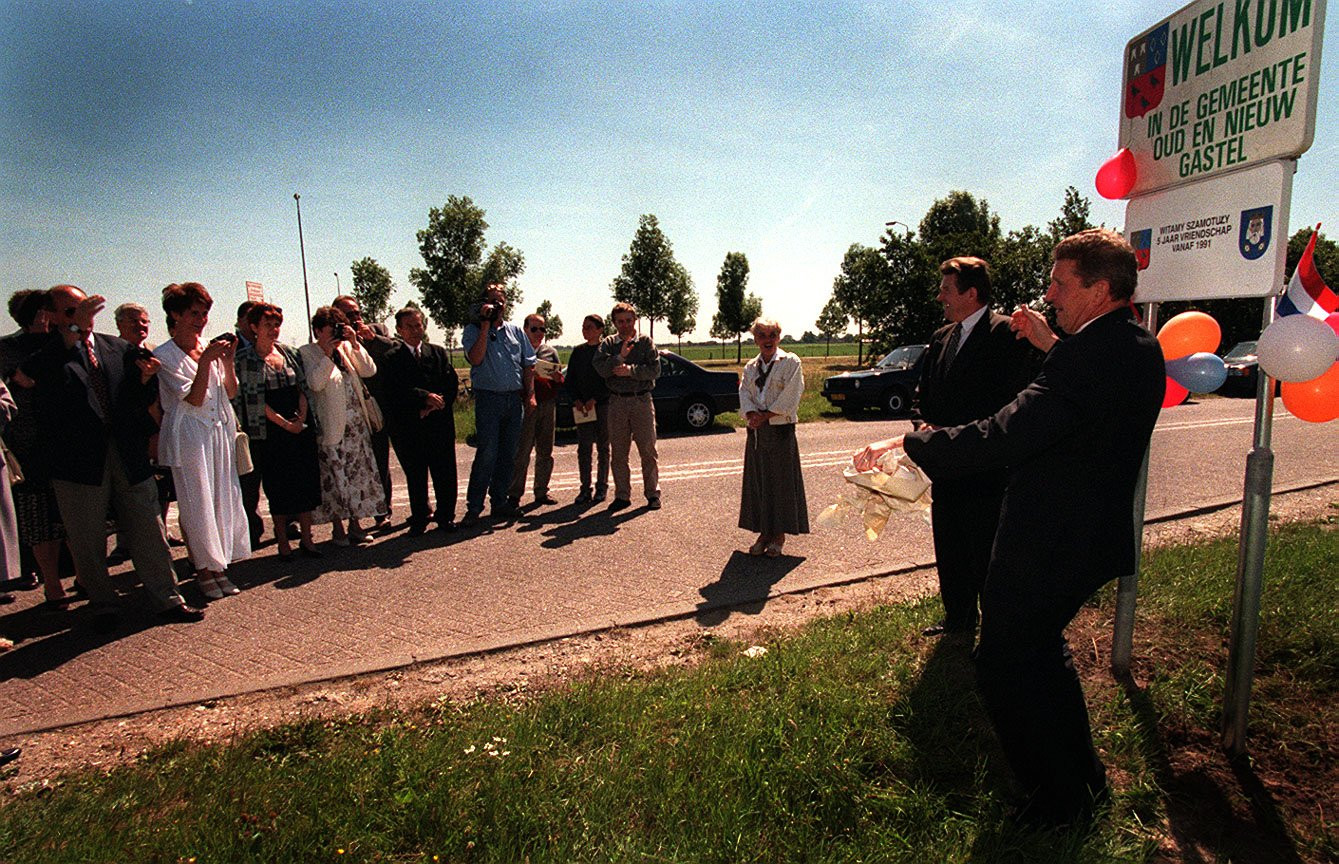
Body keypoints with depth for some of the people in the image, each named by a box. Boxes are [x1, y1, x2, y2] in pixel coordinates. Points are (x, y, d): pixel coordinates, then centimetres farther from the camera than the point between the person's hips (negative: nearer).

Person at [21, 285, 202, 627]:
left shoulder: (119, 348, 11)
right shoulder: (51, 352, -1)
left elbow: (139, 401, 14)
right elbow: (29, 373, -24)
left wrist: (146, 377, -8)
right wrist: (73, 329, -32)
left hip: (129, 456, 3)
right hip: (78, 460, -2)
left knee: (149, 532, 7)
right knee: (88, 541, 9)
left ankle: (167, 599, 17)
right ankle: (102, 605, 25)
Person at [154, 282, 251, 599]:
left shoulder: (212, 347, 8)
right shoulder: (165, 356, -5)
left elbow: (231, 392, 7)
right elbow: (194, 398, -13)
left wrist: (228, 361, -7)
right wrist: (206, 361, -20)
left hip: (220, 432, 5)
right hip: (188, 436, -5)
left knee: (223, 499, 7)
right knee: (196, 504, 0)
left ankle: (219, 567, 18)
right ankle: (204, 570, 13)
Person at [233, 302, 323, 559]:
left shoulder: (289, 353, 10)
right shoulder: (244, 360, -3)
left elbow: (303, 387, 9)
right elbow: (255, 400, -8)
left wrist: (301, 418, -5)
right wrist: (284, 423, -12)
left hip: (302, 429, 4)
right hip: (270, 434, -4)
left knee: (306, 482, 4)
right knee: (277, 487, 3)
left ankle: (306, 538, 14)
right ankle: (283, 541, 15)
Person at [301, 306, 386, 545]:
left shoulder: (346, 348, 11)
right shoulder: (307, 353, -3)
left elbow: (369, 371, 1)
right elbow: (314, 383, -17)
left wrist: (354, 344, -6)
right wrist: (327, 354, -17)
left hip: (357, 424, 5)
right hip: (332, 426, -5)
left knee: (358, 474, 8)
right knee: (335, 477, -1)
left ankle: (355, 525, 19)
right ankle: (338, 528, 12)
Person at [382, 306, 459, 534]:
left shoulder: (438, 353, 12)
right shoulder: (392, 358, 4)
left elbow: (452, 383, 3)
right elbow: (395, 392, -9)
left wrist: (435, 404, -11)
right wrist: (425, 397, -18)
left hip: (439, 424, 2)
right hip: (408, 427, -1)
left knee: (445, 473, 5)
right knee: (415, 475, 7)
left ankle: (445, 516, 19)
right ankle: (420, 517, 20)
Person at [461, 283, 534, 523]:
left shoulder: (515, 331, 14)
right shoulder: (473, 330, 3)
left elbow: (528, 365, 14)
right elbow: (475, 359, -15)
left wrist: (530, 395, 5)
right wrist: (485, 326, -12)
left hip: (514, 398, 5)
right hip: (488, 398, -4)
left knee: (508, 454, 8)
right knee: (487, 454, -9)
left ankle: (499, 502, 18)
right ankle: (474, 507, -1)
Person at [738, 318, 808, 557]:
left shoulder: (790, 362, -2)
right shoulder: (751, 367, 13)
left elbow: (789, 398, -11)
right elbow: (744, 394, 3)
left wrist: (765, 416, -15)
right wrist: (752, 414, -16)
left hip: (781, 430, -5)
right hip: (756, 432, 5)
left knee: (781, 481, 1)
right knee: (758, 481, 7)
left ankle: (779, 535, 11)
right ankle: (764, 532, 18)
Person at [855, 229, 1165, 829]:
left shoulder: (1086, 358, -26)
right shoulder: (1140, 349, 5)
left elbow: (1001, 438, -35)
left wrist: (909, 444, -30)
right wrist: (1053, 346, 19)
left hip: (1049, 545, -11)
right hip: (1095, 532, 11)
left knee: (1003, 668, 6)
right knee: (1040, 650, 29)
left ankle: (1062, 800, 26)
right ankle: (1082, 774, 47)